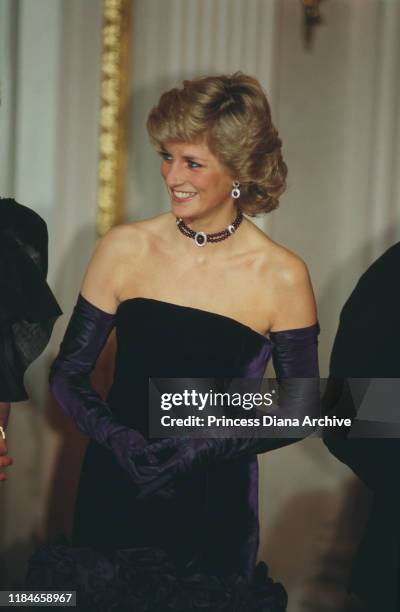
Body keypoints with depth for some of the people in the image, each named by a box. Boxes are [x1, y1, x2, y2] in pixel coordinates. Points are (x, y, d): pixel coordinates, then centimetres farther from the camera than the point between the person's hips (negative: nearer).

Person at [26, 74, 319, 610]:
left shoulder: (282, 278, -8)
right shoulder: (125, 249, -3)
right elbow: (67, 375, 3)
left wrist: (208, 446, -15)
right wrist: (119, 439, -15)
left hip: (215, 515, -1)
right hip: (115, 500, 2)